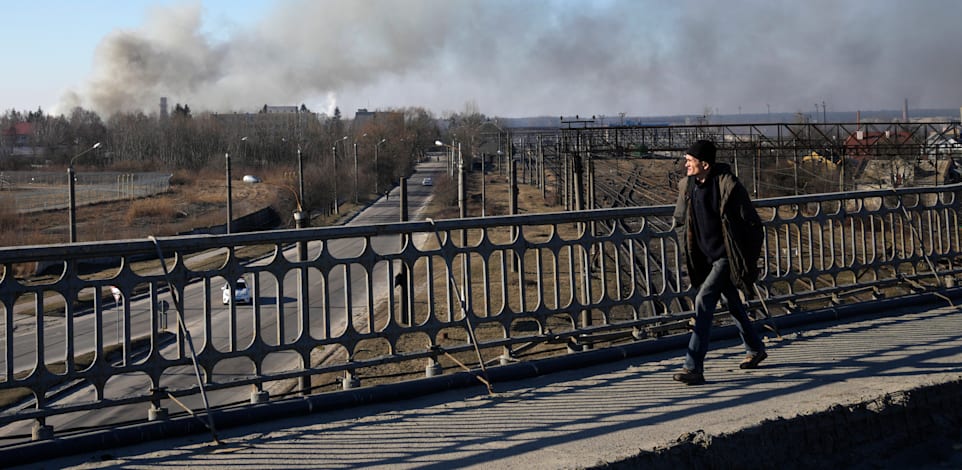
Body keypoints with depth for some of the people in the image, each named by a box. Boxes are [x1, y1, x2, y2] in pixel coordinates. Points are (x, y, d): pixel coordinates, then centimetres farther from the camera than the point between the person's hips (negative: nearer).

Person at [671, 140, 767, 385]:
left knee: (704, 300, -19)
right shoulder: (687, 186, 0)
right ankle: (755, 349, 42)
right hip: (707, 258, 7)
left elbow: (752, 224, -12)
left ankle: (694, 368, -18)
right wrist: (688, 251, 9)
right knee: (732, 303, 20)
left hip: (727, 257, -7)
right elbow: (680, 221, 16)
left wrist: (747, 259, -9)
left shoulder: (728, 186, -18)